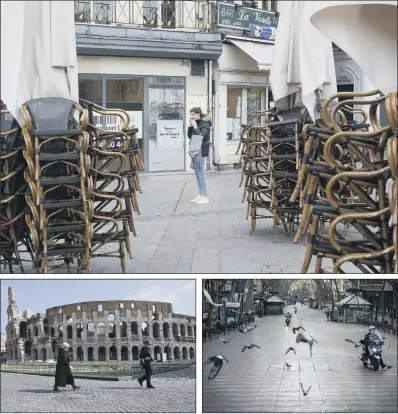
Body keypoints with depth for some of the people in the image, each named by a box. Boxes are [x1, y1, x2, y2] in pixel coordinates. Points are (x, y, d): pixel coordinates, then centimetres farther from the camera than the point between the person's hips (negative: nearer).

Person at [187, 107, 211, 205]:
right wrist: (190, 126, 2)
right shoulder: (195, 124, 12)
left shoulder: (205, 124, -9)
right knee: (197, 174, 11)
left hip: (201, 151, -8)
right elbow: (189, 136, 12)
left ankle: (205, 197, -5)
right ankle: (200, 194, 17)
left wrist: (195, 127, -17)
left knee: (201, 174, -8)